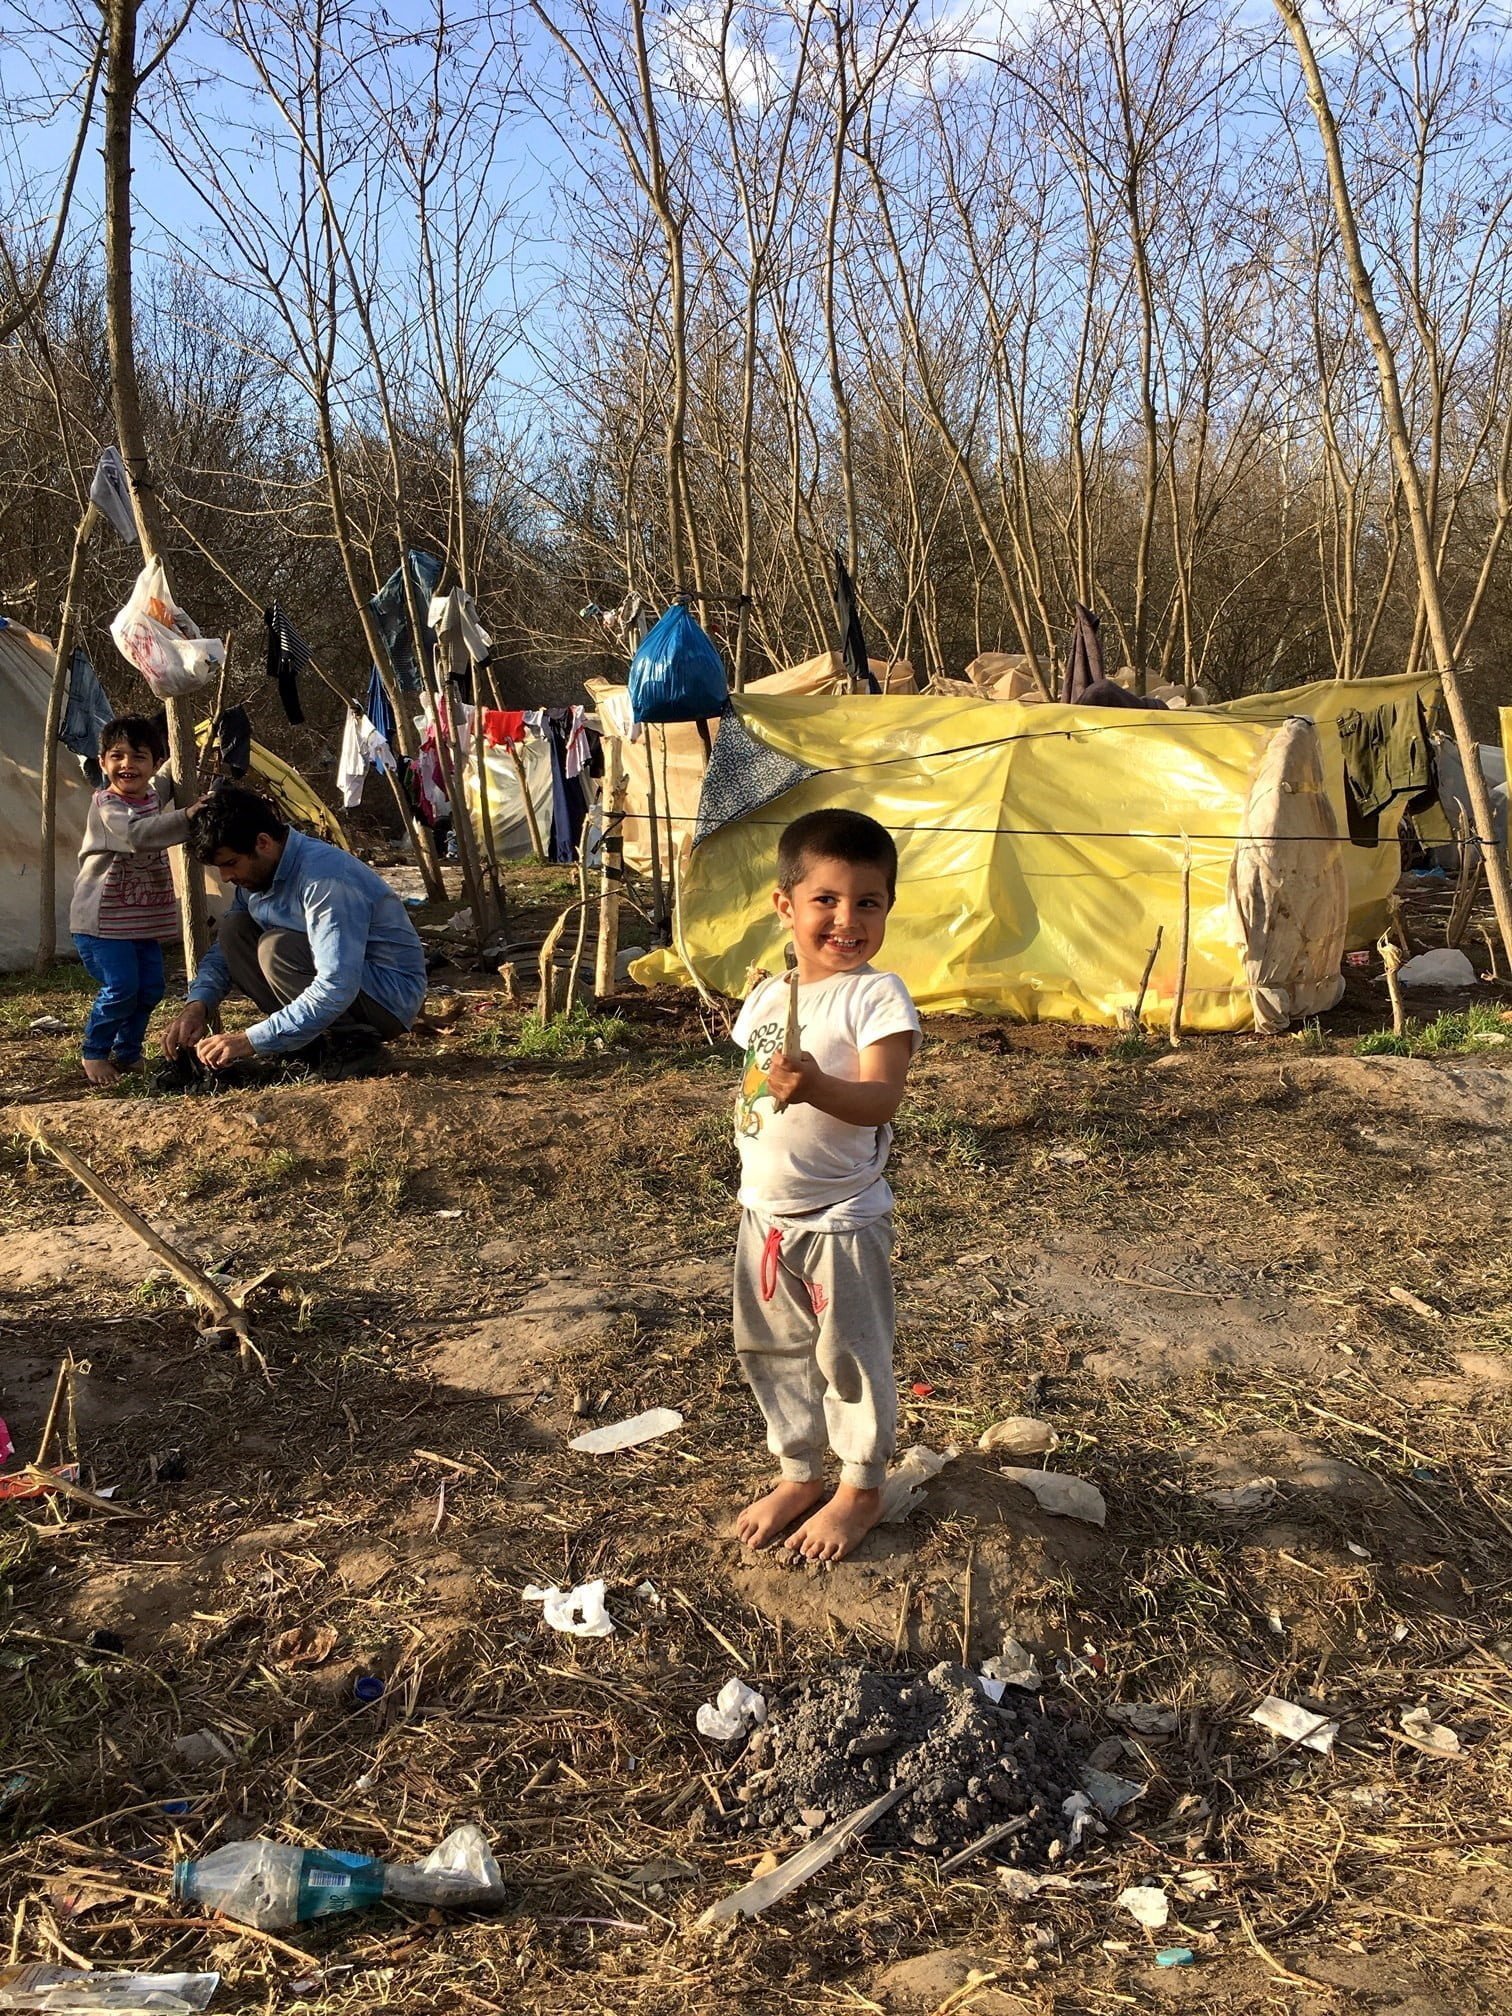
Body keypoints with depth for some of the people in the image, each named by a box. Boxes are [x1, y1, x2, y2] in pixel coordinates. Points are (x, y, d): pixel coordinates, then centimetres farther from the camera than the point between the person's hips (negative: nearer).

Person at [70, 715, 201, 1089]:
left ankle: (127, 1054, 24)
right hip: (102, 918, -7)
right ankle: (94, 1054, 8)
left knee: (150, 988, 6)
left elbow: (171, 777, 28)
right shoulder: (106, 805, -16)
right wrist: (188, 817, -45)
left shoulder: (153, 794, 6)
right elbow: (139, 833, -36)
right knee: (120, 988, -13)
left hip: (144, 916, 7)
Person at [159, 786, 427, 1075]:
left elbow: (337, 989, -35)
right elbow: (224, 949, 11)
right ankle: (310, 1037, -1)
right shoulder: (257, 874, 1)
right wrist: (197, 1004, -10)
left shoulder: (325, 878, -28)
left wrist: (250, 1041, -33)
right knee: (234, 930, -2)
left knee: (277, 947, -28)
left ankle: (354, 1040, -11)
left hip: (391, 999, -9)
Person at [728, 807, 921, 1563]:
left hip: (843, 1218, -6)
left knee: (850, 1355, 7)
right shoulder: (766, 996, 6)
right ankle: (799, 1473, 36)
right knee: (773, 1352, 17)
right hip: (765, 1214, 7)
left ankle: (860, 1488, 27)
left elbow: (881, 1100, -26)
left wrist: (816, 1088, -44)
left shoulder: (877, 996, -15)